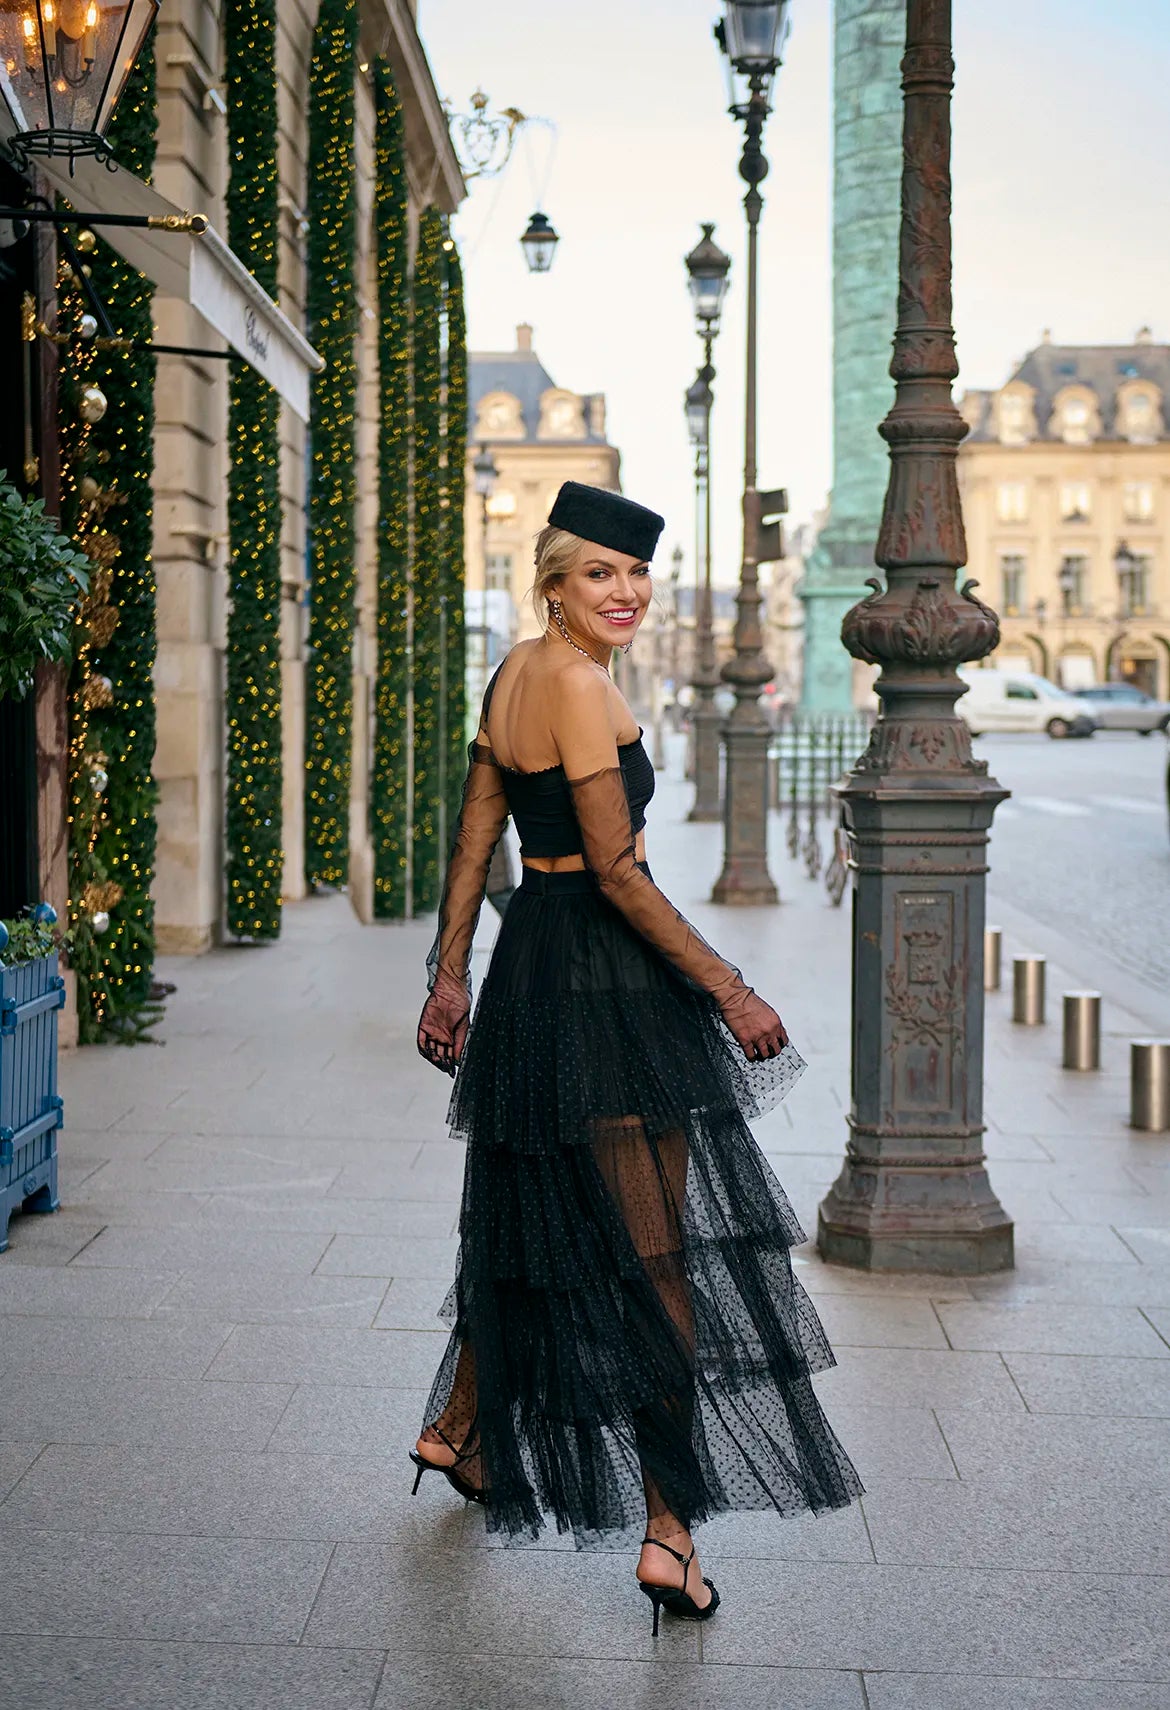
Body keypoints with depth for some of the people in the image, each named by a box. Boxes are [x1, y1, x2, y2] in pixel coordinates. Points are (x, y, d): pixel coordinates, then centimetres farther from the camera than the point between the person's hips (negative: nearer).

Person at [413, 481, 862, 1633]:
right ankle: (668, 1529, 1)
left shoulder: (515, 671, 11)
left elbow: (474, 836, 14)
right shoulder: (578, 684, -17)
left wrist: (451, 975, 19)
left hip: (533, 965, 9)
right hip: (604, 978, -9)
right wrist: (728, 990, -16)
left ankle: (459, 1428, 41)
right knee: (656, 1258, -3)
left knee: (533, 1218, 24)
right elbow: (615, 868, -20)